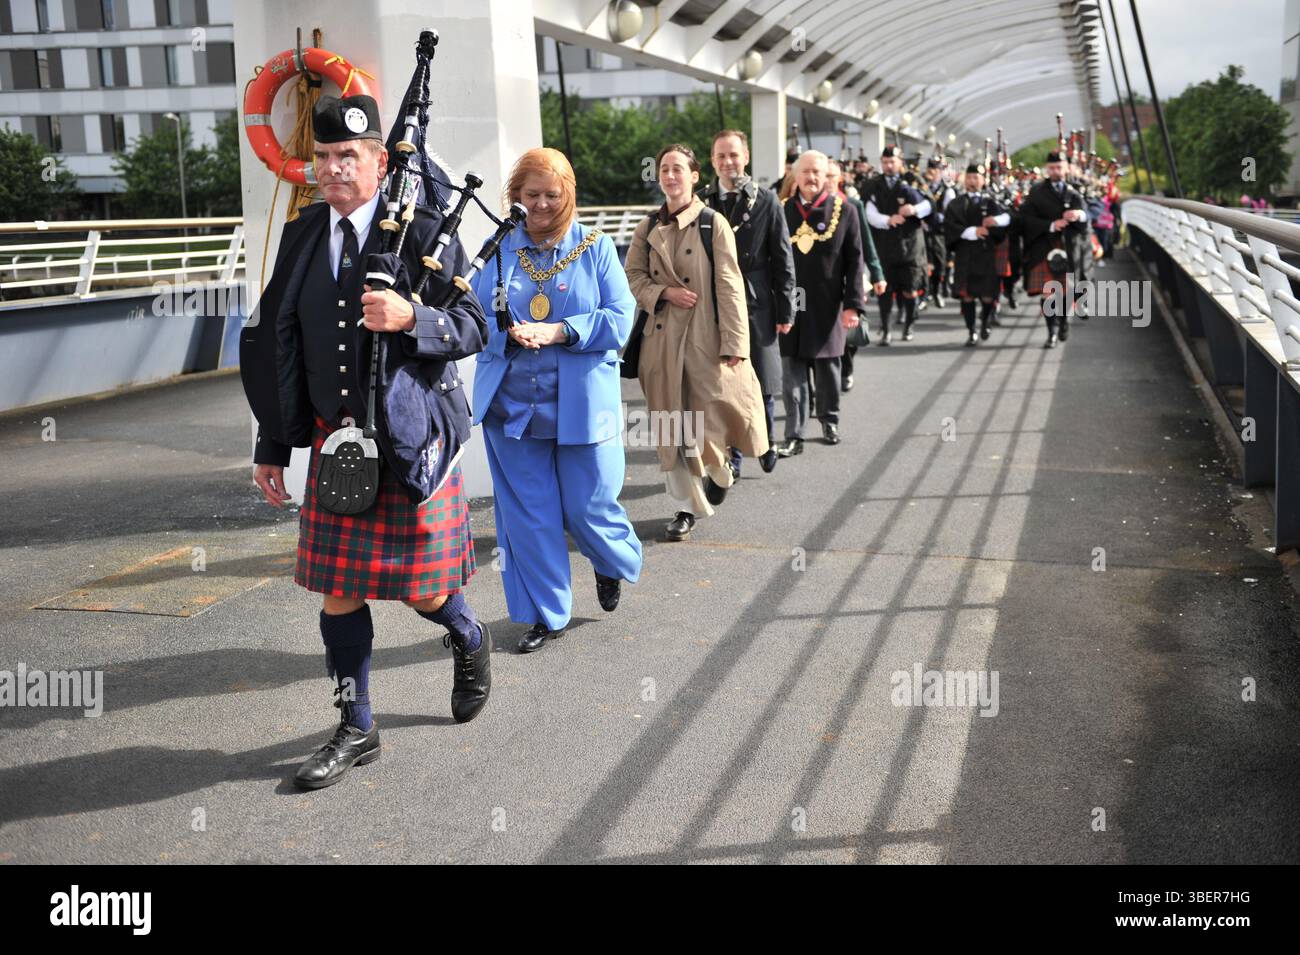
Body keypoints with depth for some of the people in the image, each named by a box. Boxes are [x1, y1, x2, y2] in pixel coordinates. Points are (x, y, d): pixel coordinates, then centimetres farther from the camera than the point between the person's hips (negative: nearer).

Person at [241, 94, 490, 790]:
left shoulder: (423, 231, -7)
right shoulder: (301, 237, 6)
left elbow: (473, 328, -6)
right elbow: (277, 346, 9)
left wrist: (411, 318, -26)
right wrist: (271, 446, 10)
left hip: (411, 440, -4)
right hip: (335, 439, 4)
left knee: (420, 589, 4)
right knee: (337, 591, 7)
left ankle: (468, 640, 40)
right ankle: (356, 731, 22)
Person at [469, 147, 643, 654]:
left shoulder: (596, 247, 1)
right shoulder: (499, 249, 6)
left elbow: (620, 319, -6)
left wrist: (559, 331, -18)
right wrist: (508, 332, -18)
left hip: (581, 404, -2)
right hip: (511, 402, 2)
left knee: (587, 507, 3)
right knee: (526, 513, 5)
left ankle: (615, 562, 38)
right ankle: (545, 614, 20)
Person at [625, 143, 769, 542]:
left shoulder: (713, 223, -4)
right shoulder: (649, 228, 8)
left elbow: (729, 286, -7)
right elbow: (633, 276, 11)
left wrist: (734, 343, -13)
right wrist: (664, 292, -9)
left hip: (706, 337, -3)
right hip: (663, 337, 4)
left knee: (712, 415, -2)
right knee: (671, 425, 5)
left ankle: (718, 472, 31)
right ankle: (687, 505, 17)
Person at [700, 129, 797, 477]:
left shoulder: (766, 202, 0)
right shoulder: (700, 203, 4)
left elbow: (783, 260, 1)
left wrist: (785, 310, -2)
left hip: (756, 305, -1)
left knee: (762, 383, 6)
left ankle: (766, 441, 31)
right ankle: (732, 457, 14)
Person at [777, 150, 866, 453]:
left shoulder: (844, 210, 0)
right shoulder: (783, 210, 4)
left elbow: (854, 260, -1)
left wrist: (853, 304, -7)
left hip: (827, 306, -1)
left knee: (827, 367, 11)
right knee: (792, 371, -1)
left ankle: (830, 420, 31)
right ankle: (794, 436, 3)